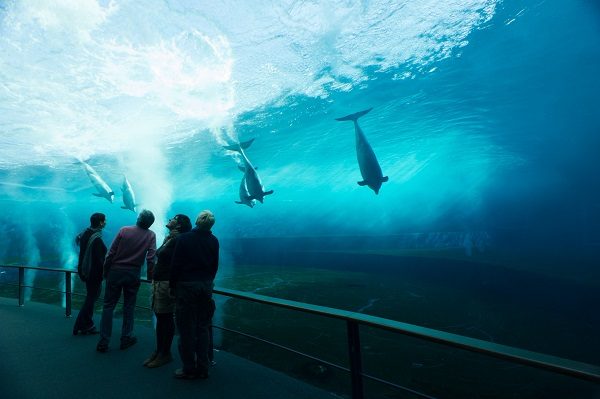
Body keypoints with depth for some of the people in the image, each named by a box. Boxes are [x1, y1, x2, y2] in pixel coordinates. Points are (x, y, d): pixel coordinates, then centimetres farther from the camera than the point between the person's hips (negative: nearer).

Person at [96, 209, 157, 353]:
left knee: (108, 306, 9)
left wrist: (105, 271, 5)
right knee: (129, 307, 15)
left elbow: (111, 253, -5)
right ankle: (126, 338, 21)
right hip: (133, 275, 0)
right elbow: (151, 258, -9)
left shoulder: (124, 230, -6)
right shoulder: (151, 236, -5)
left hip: (115, 271, 0)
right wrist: (150, 276, 3)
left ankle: (103, 342, 12)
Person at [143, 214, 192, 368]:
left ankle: (165, 354, 14)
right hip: (157, 281, 9)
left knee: (166, 318, 1)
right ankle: (158, 351, 26)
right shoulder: (168, 238, 14)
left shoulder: (177, 241, -14)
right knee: (159, 317, 14)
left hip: (166, 283, -9)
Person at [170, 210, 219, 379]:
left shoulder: (184, 238, -10)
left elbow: (175, 264, -9)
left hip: (186, 285, -4)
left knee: (187, 329, 6)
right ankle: (203, 368, 19)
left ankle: (189, 368, 15)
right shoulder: (214, 241, 1)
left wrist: (172, 285, 2)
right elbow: (215, 266, 6)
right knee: (202, 327, 12)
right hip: (206, 286, 4)